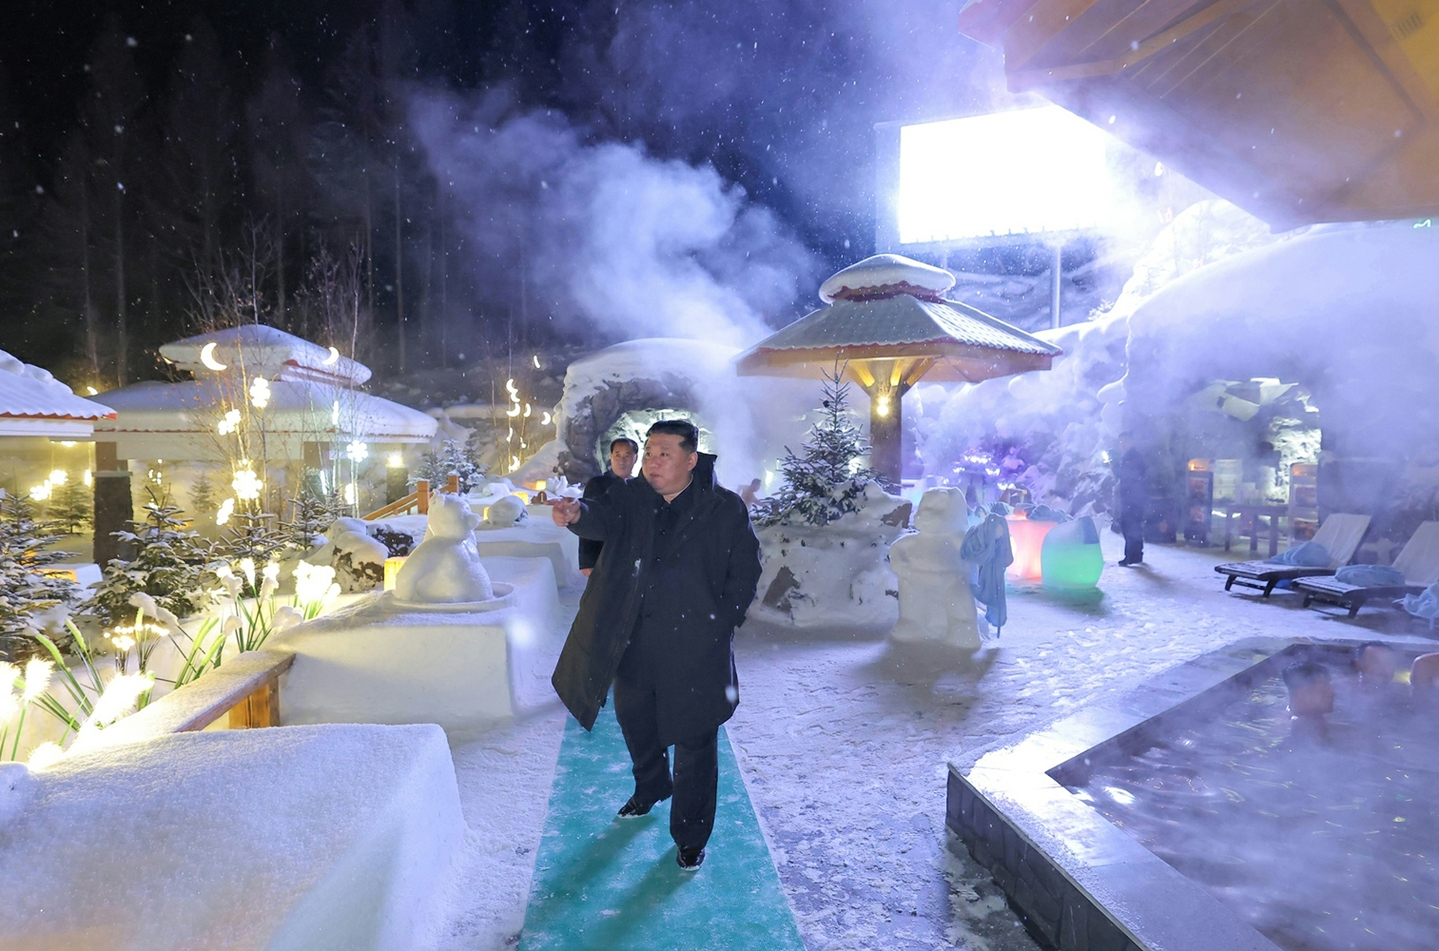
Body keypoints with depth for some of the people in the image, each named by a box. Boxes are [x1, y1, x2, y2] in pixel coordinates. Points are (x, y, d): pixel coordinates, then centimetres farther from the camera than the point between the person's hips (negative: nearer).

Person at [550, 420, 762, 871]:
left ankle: (690, 835, 25)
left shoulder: (725, 509, -8)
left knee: (692, 740, 4)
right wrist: (577, 514, -43)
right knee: (634, 719, 22)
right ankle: (650, 787, 52)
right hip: (633, 641, 4)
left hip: (695, 646, -3)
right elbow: (604, 519, -21)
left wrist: (721, 623, -8)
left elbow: (745, 571, -2)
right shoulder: (630, 497, -1)